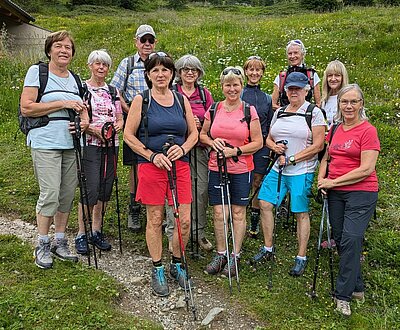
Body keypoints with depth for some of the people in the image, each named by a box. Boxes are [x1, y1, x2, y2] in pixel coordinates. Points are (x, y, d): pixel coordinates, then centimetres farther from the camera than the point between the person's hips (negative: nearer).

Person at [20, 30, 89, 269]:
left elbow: (82, 107, 25)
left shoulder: (75, 78, 16)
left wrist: (85, 121, 1)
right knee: (50, 194, -9)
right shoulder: (37, 72, -1)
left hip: (72, 144, 6)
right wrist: (62, 104, -13)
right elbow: (26, 108, -10)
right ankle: (43, 246, 8)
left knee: (67, 194, 7)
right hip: (46, 143, -6)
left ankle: (60, 242, 21)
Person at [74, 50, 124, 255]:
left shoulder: (113, 91, 15)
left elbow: (120, 118, 16)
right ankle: (82, 234, 4)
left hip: (111, 146, 5)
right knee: (91, 190, -10)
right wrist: (95, 130, -19)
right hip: (90, 145, -5)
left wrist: (117, 126, -7)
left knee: (105, 190, 7)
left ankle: (96, 231, 20)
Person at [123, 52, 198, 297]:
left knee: (184, 220, 1)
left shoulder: (182, 100, 11)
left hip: (180, 166, 3)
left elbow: (194, 133, 13)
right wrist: (152, 155, -11)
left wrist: (182, 148, -7)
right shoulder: (141, 100, 2)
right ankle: (157, 270, 22)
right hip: (151, 166, -2)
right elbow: (129, 135, -1)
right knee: (155, 220, 5)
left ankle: (177, 264, 25)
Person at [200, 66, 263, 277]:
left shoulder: (249, 111, -1)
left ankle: (235, 256, 18)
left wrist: (236, 151, -14)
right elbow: (202, 135, 15)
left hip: (241, 169, -2)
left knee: (238, 213, 6)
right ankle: (220, 254, 19)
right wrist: (212, 142, -7)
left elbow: (258, 142, -2)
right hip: (216, 167, 2)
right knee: (218, 213, 3)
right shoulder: (214, 109, 6)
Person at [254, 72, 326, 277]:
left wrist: (291, 159, -13)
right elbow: (268, 139, 19)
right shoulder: (279, 112, 13)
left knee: (301, 213, 0)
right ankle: (268, 249, 18)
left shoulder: (314, 113, -4)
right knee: (265, 204, 1)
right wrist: (275, 147, -5)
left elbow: (317, 146, -10)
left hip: (302, 171, -5)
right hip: (278, 169, 6)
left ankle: (301, 258, 14)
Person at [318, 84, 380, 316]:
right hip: (335, 193, 7)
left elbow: (366, 169, -15)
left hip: (361, 192, -7)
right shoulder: (335, 130, 11)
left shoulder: (368, 130, -8)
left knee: (350, 240, -11)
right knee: (341, 240, 11)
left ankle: (343, 295, 2)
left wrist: (333, 182, -13)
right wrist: (322, 179, 3)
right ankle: (357, 287, 27)